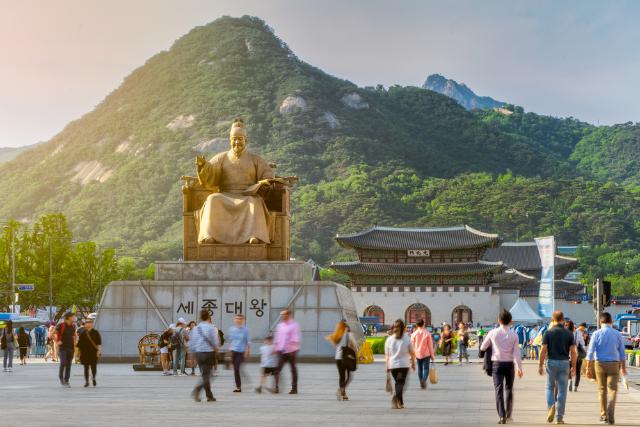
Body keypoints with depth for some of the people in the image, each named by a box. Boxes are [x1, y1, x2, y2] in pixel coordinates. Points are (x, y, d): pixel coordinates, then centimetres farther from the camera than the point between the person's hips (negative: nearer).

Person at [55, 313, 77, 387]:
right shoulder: (61, 325, -11)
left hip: (70, 348, 5)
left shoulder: (73, 326, 7)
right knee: (63, 363, -18)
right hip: (62, 348, -5)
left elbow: (75, 334, 26)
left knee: (68, 365, 2)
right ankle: (61, 378, 5)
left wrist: (74, 342, 11)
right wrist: (56, 342, -12)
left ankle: (66, 381, 9)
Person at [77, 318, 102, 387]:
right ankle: (86, 381, 9)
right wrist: (79, 352, 8)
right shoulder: (82, 333, 6)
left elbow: (99, 343, 0)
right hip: (85, 353, 1)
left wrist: (99, 350, -10)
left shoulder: (96, 333, 4)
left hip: (94, 353, -1)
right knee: (86, 367, 1)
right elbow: (79, 344, 10)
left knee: (94, 367, 1)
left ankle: (93, 378, 28)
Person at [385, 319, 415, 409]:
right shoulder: (407, 338, -3)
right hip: (404, 364, -2)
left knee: (398, 383, 15)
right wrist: (413, 363, 13)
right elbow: (412, 353, 3)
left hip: (392, 365, 2)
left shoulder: (389, 339, 0)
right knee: (401, 383, -6)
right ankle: (395, 397, -31)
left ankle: (400, 403, 21)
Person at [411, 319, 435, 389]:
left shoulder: (414, 334, -2)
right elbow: (430, 345, -3)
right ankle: (424, 380, -25)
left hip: (418, 354, 2)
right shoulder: (427, 333, -6)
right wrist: (432, 355, 5)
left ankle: (421, 383, 12)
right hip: (426, 354, -2)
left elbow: (412, 345, 2)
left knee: (420, 368, 13)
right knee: (426, 368, 1)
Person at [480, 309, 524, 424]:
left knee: (499, 390, -3)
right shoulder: (514, 335, -3)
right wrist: (519, 368, -1)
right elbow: (517, 353, -7)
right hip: (509, 364, 1)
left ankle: (502, 415, -16)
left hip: (496, 364, -1)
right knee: (509, 389, 17)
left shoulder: (493, 333, -3)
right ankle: (508, 415, 25)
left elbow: (483, 348, 6)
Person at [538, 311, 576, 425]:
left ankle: (551, 406, -11)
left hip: (551, 362, -1)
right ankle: (559, 417, 6)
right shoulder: (569, 334, 1)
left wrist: (540, 365, 1)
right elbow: (573, 352, -2)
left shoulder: (548, 332, -3)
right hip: (564, 363, 1)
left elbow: (543, 350, -6)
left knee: (550, 387, 15)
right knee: (562, 390, 5)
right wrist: (574, 367, 6)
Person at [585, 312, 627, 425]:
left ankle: (604, 415, 21)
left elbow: (590, 352, -8)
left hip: (600, 364, 0)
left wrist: (588, 368, -4)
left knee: (602, 390, 14)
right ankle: (610, 415, -18)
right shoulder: (617, 334, 0)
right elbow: (622, 353, 5)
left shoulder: (596, 334, -4)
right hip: (614, 364, 0)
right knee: (612, 389, 0)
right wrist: (623, 367, 17)